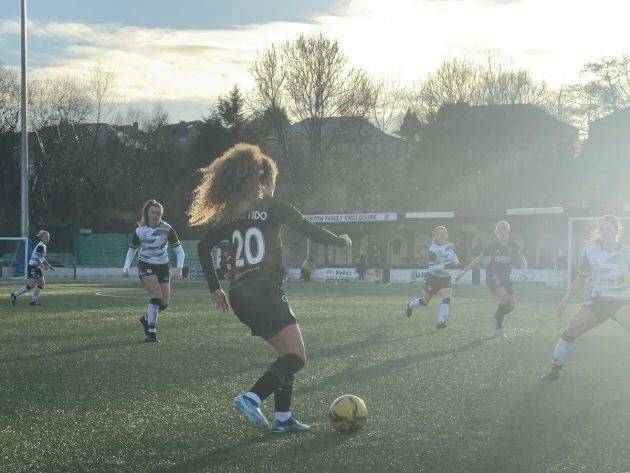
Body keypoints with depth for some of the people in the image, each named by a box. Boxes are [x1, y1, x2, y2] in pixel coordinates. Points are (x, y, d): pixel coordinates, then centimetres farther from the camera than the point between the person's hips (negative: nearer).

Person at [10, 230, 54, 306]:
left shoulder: (43, 246, 15)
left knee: (42, 283, 8)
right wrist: (43, 266, -16)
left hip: (37, 268, 10)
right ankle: (15, 295, -10)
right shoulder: (40, 246, -16)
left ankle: (34, 300, 11)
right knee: (32, 284, -15)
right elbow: (36, 258, -22)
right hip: (33, 267, -10)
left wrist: (49, 266, 23)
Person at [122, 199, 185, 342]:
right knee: (156, 294, -24)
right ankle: (151, 331, -17)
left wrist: (179, 268, -20)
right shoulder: (140, 231, -6)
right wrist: (126, 267, -4)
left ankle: (146, 318, 28)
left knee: (165, 303, -3)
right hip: (145, 266, -2)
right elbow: (132, 250, 9)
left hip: (162, 266, 2)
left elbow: (179, 250, -5)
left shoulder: (167, 229, -8)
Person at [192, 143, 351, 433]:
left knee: (286, 354, 17)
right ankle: (252, 398, -25)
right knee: (296, 357, -8)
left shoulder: (231, 213, 14)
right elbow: (313, 232, 6)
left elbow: (203, 246, 14)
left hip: (238, 295, 8)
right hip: (264, 291, -8)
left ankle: (283, 418, 12)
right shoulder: (275, 208, -1)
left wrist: (215, 288, 19)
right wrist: (341, 241, 25)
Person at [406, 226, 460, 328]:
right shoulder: (433, 249, -21)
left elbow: (454, 258, 22)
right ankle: (410, 305, 42)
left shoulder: (450, 245, 0)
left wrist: (456, 262, 2)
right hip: (433, 277, -4)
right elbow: (431, 267, -26)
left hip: (445, 278, 4)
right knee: (424, 302, 11)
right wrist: (445, 266, -36)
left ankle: (441, 322, -21)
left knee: (446, 300, -19)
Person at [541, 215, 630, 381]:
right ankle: (555, 369, -2)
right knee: (573, 327, -13)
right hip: (598, 300, 3)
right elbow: (580, 279, 12)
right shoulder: (590, 252, 1)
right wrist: (564, 302, 12)